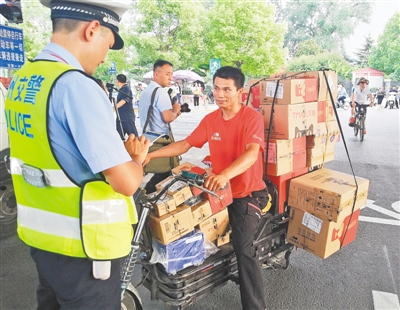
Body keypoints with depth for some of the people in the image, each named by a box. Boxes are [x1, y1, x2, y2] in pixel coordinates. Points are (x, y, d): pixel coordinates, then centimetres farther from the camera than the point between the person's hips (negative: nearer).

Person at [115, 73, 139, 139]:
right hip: (120, 117, 9)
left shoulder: (126, 88, -12)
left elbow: (124, 100, -26)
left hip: (128, 118, -9)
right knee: (119, 137, 9)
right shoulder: (121, 90, 16)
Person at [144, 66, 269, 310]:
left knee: (243, 246, -17)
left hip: (248, 193, -6)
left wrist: (224, 175, -48)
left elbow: (252, 153, -31)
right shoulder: (210, 120, 3)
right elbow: (186, 144, 4)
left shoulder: (252, 117, -15)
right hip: (219, 190, 7)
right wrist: (152, 154, -6)